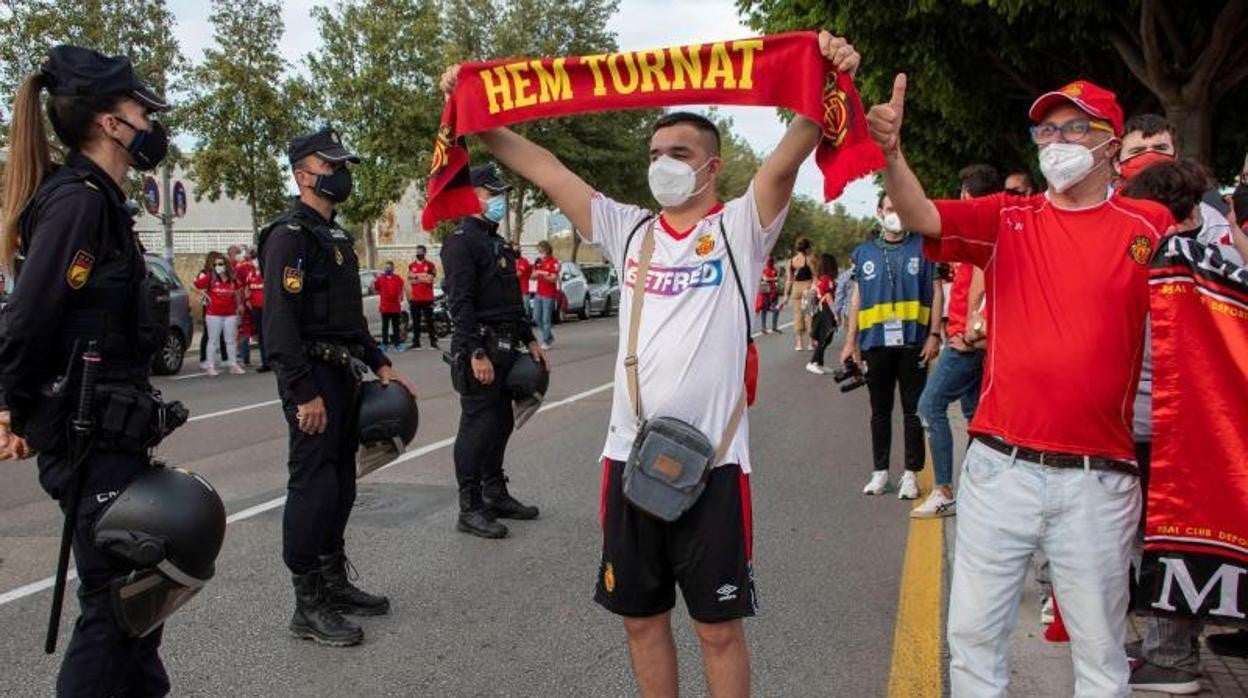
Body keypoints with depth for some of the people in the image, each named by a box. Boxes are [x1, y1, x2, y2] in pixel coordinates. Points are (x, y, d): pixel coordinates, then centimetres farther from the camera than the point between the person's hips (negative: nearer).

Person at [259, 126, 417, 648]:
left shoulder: (336, 237, 19)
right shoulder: (289, 235, -12)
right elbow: (279, 321, -20)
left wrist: (380, 365, 16)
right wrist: (304, 394, -24)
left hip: (342, 375, 10)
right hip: (312, 378, -10)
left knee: (340, 484, 15)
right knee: (313, 488, -4)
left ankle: (335, 583, 28)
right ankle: (309, 608, 5)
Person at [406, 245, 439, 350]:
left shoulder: (430, 265, 1)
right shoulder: (411, 266, 12)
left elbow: (431, 279, -10)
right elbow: (409, 281, 5)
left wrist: (416, 277, -7)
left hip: (428, 298, -3)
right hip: (415, 299, 3)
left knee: (430, 321, -1)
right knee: (415, 322, 7)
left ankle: (433, 343, 0)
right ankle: (416, 343, 13)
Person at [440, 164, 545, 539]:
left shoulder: (496, 243, 19)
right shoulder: (461, 241, -11)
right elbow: (460, 303, -19)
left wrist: (529, 340, 19)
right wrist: (477, 353, -24)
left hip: (503, 347, 10)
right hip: (478, 349, -10)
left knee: (501, 424, 16)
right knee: (477, 426, -5)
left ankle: (495, 495, 28)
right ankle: (470, 510, 3)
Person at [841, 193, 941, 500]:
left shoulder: (923, 247, 4)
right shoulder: (864, 252, 11)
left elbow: (936, 292, 3)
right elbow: (857, 297, 11)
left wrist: (934, 334, -6)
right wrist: (850, 341, 7)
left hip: (913, 342, -2)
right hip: (875, 343, 2)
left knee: (913, 410, 4)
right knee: (880, 410, 10)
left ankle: (911, 473, 13)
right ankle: (880, 471, 19)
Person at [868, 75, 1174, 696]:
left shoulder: (1150, 227, 2)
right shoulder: (1008, 219, 5)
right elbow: (923, 217, -13)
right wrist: (891, 153, -28)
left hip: (1098, 479, -1)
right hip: (1000, 466, 1)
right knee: (973, 632, 10)